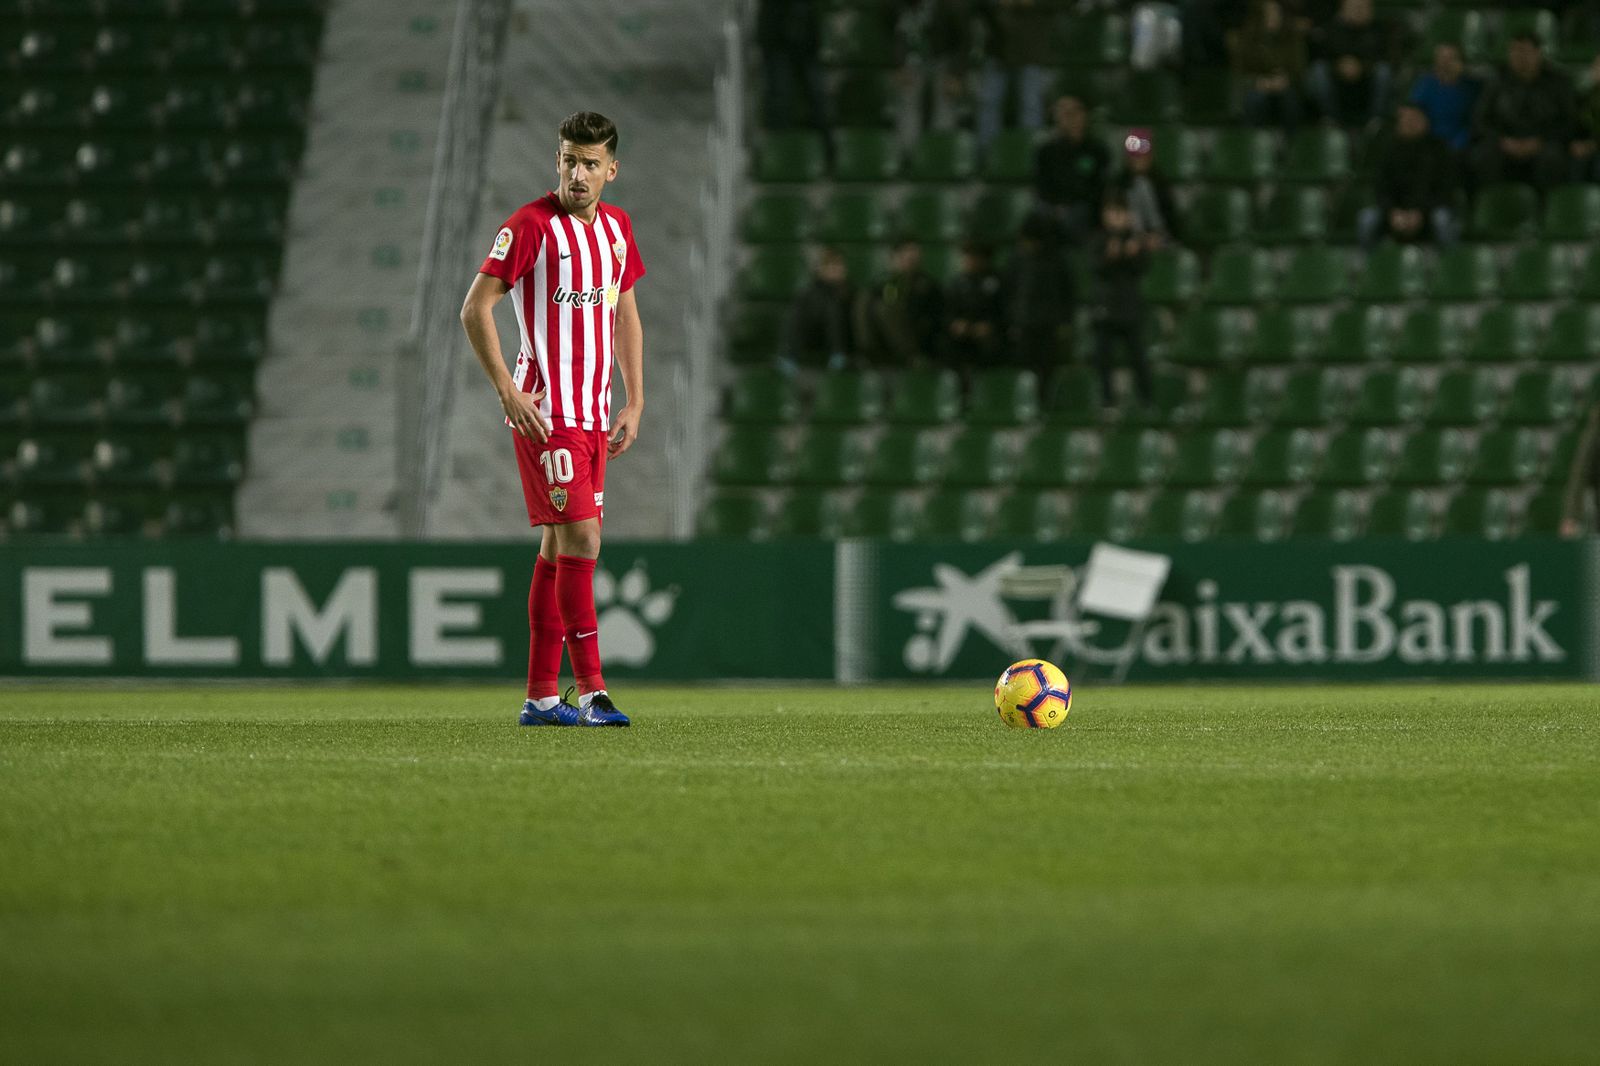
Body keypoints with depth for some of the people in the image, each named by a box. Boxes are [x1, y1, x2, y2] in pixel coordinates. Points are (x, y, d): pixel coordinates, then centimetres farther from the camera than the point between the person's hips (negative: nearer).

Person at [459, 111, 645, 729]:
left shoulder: (617, 227, 11)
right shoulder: (531, 225, -10)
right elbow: (475, 309, -10)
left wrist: (634, 402, 14)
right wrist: (508, 391, -16)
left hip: (594, 412, 7)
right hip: (544, 411, -7)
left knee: (560, 547, 8)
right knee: (581, 540, -14)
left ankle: (540, 697, 11)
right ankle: (590, 691, -13)